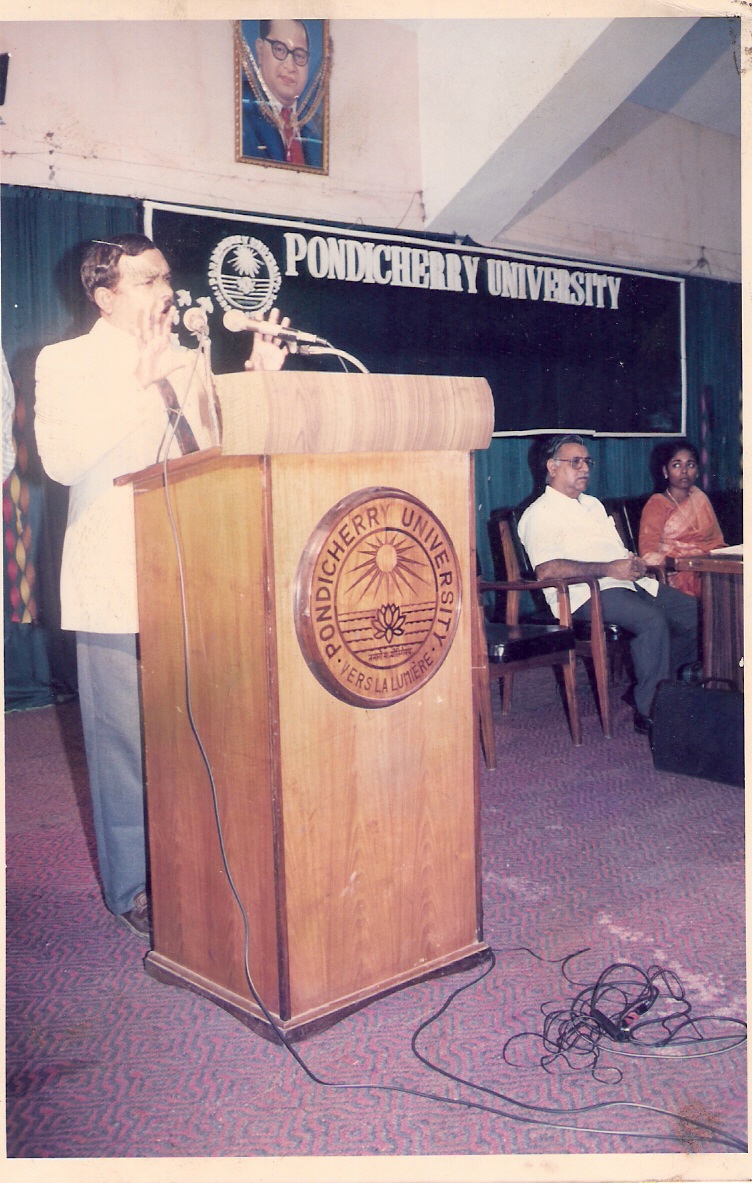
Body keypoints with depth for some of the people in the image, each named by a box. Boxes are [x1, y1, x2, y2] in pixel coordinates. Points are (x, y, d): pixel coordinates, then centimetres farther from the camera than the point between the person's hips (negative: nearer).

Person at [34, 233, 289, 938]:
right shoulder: (65, 363, 0)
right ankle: (133, 887, 16)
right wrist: (139, 383, -23)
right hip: (118, 582, -5)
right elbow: (61, 460, -16)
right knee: (127, 737, 0)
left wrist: (257, 383, 4)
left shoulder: (187, 365, 16)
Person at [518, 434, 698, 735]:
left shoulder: (593, 504, 27)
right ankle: (649, 711, -22)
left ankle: (664, 685, 9)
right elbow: (546, 569, -20)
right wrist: (609, 569, -20)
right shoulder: (539, 514, -3)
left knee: (694, 612, -4)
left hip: (630, 582, 9)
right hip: (585, 593, -9)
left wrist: (634, 562, 4)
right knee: (652, 619, -31)